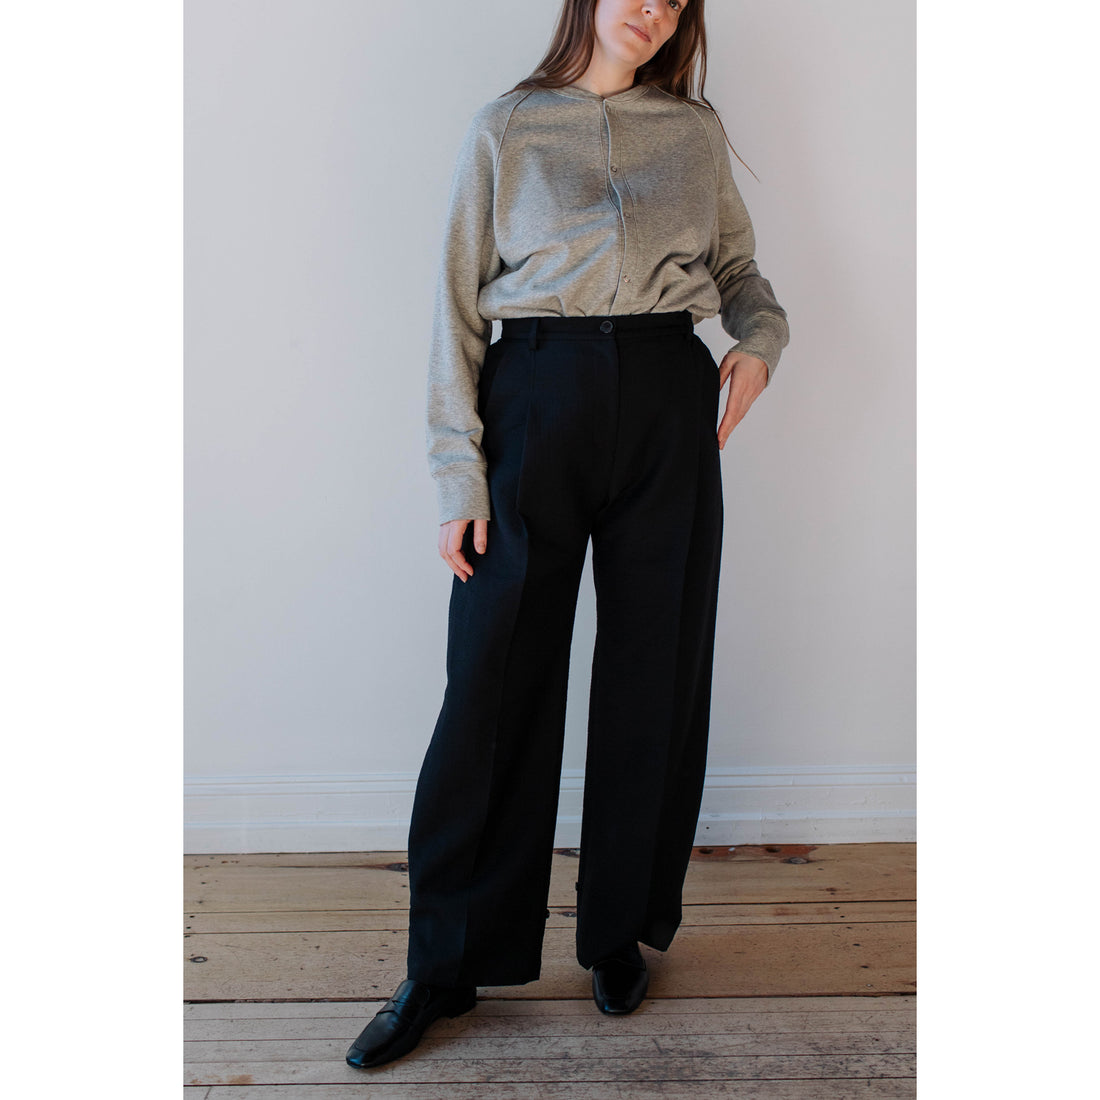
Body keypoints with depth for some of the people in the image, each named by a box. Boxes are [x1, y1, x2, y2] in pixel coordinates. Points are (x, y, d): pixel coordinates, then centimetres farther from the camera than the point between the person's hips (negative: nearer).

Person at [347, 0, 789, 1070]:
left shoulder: (696, 129, 13)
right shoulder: (505, 128, 6)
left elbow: (740, 264, 22)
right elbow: (456, 304, 2)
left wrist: (760, 338, -2)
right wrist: (457, 474, -6)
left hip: (669, 402, 3)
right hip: (539, 400, -2)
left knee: (653, 675, 6)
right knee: (494, 681, -2)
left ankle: (622, 932, 26)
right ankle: (445, 963, 14)